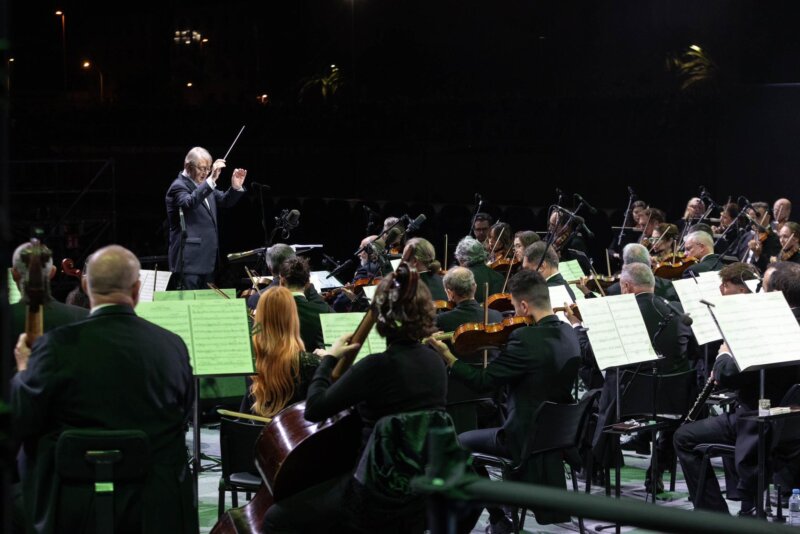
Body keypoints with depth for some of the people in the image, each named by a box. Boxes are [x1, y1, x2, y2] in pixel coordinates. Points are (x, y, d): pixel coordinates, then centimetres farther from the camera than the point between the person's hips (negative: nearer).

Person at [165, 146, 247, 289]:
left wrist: (236, 187, -4)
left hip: (208, 260, 9)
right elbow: (189, 202, -31)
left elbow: (224, 201, 17)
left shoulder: (205, 185, 16)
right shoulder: (178, 186, -11)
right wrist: (211, 180, -40)